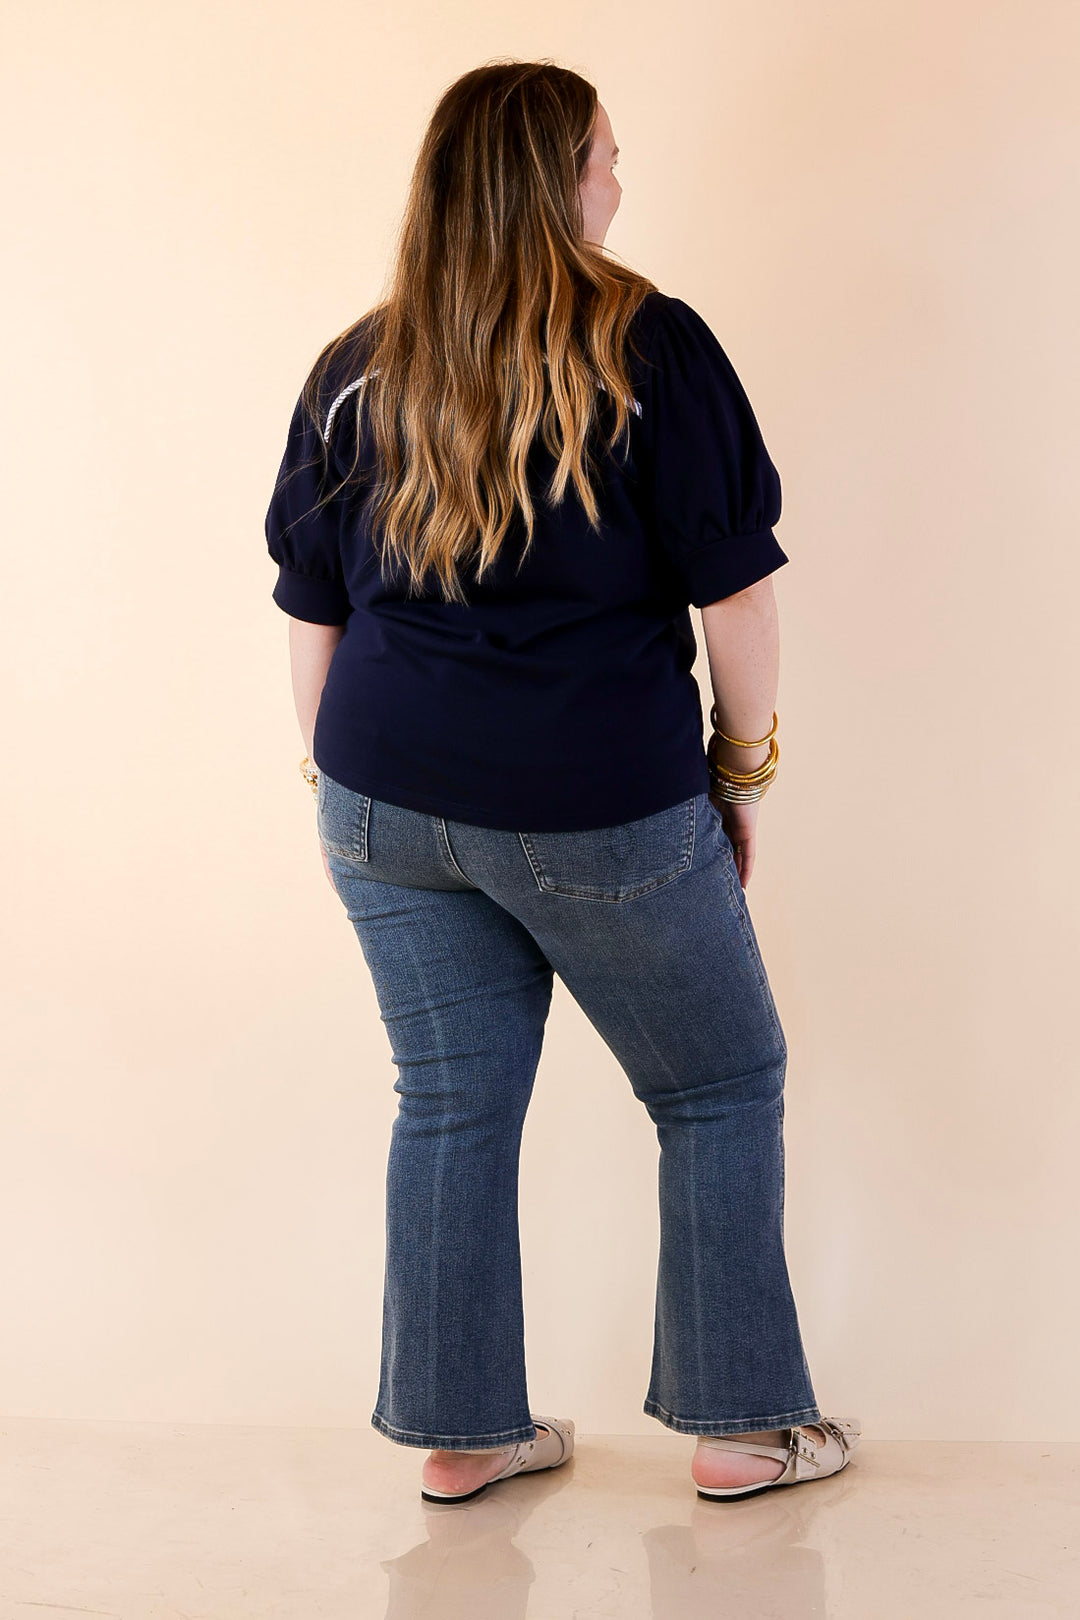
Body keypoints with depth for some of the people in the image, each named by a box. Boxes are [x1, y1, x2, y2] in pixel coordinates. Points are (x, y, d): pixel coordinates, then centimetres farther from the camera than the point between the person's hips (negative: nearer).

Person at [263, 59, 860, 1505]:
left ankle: (460, 1430, 24)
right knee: (722, 1088, 13)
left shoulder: (354, 372, 6)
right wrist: (743, 767, 4)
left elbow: (312, 615, 9)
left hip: (391, 800, 5)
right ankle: (740, 1424, 21)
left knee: (450, 1101, 15)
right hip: (599, 812, -4)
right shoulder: (649, 347, -9)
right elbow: (733, 585, -8)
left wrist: (343, 788, 19)